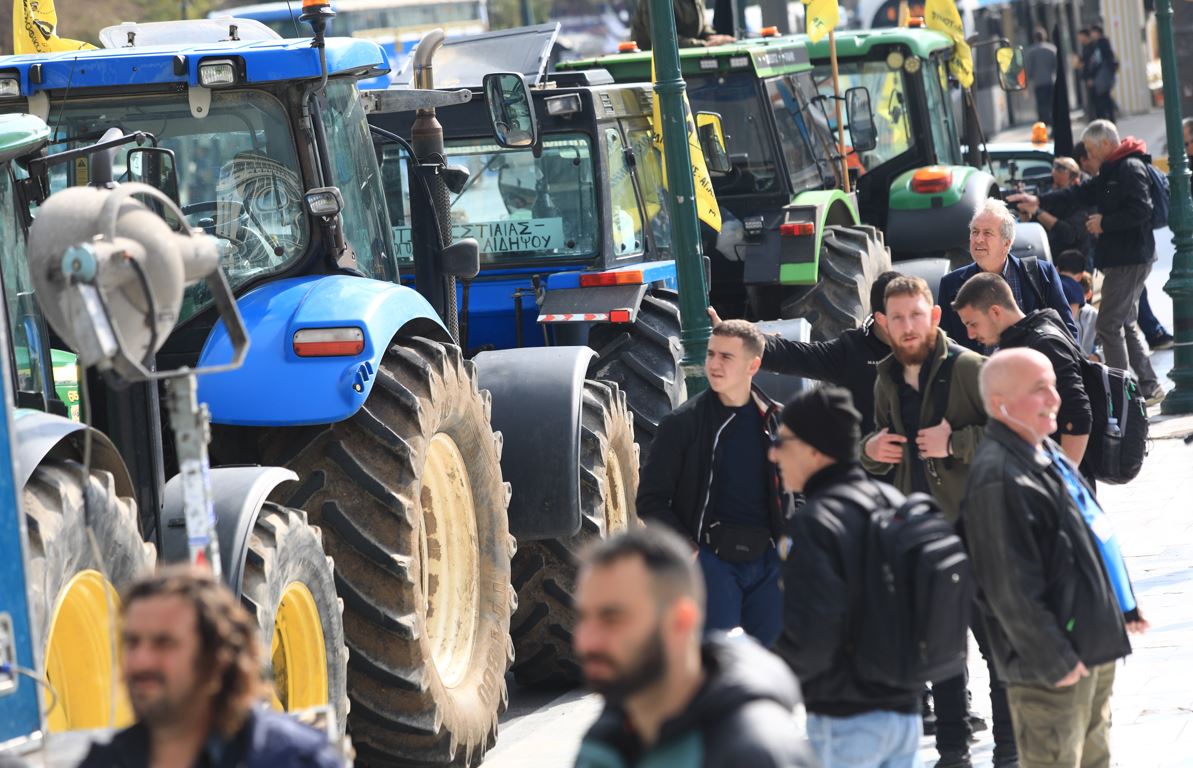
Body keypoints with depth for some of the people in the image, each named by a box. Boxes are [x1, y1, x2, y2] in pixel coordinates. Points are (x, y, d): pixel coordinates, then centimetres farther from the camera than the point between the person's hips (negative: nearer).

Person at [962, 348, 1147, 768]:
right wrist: (1053, 660, -21)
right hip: (1053, 667, -10)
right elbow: (1012, 589, -24)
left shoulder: (1047, 454, 11)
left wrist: (1123, 608, 24)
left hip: (1092, 648, 10)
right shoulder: (998, 479, -23)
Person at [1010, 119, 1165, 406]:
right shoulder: (1111, 172, 18)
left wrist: (1104, 223, -14)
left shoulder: (1131, 169, -14)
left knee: (1109, 325, -10)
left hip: (1129, 260, -11)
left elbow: (1140, 210, -24)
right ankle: (1148, 386, 17)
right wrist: (1039, 201, 18)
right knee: (1126, 324, 14)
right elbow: (1081, 194, 23)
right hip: (1122, 259, 11)